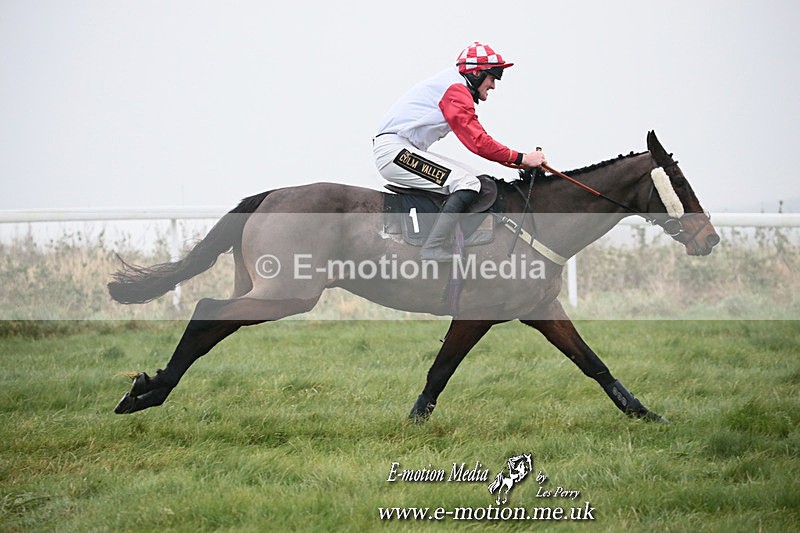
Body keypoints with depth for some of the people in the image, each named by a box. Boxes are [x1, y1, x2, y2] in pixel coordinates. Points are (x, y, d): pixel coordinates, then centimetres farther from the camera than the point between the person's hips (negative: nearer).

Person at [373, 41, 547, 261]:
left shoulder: (454, 86, 22)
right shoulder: (456, 90, -11)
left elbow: (477, 140, 20)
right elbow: (478, 142, -18)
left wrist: (517, 162, 11)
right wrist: (521, 158, -12)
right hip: (394, 150, -11)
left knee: (469, 176, 11)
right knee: (468, 184, -19)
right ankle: (434, 249, -24)